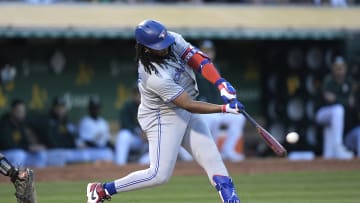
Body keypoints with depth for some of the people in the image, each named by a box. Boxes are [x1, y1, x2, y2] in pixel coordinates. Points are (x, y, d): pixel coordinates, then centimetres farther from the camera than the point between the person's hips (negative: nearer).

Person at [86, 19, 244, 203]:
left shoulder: (173, 40, -12)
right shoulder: (155, 77, -32)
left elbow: (199, 60, -13)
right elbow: (189, 105, -29)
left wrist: (221, 84, -27)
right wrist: (225, 108, -30)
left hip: (186, 116, 8)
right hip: (163, 119, -8)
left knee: (212, 159, 2)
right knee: (160, 175, -10)